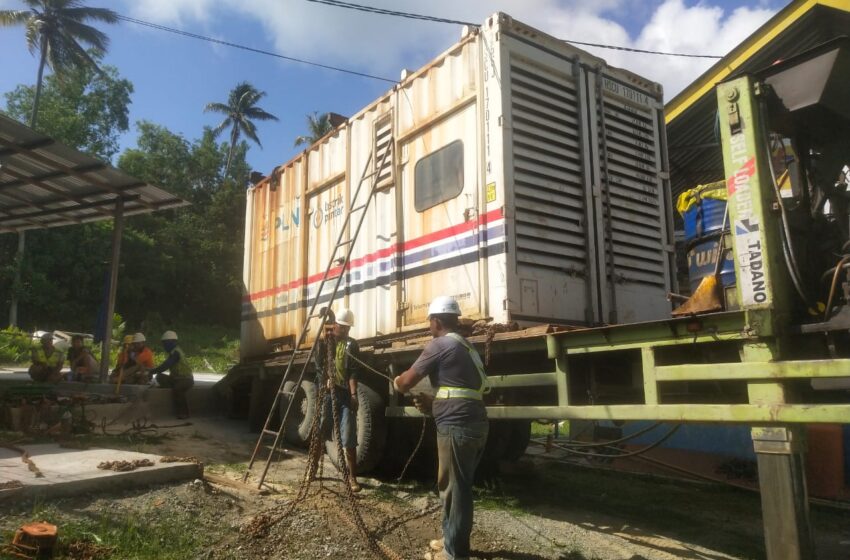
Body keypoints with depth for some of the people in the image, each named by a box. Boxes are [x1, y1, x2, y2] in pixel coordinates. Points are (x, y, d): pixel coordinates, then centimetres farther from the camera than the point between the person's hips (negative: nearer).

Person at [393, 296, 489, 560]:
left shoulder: (439, 345, -7)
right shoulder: (466, 347, 20)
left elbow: (406, 382, -4)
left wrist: (397, 382, 18)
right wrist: (433, 403, 21)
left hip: (457, 426, -9)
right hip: (475, 424, 9)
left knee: (453, 488, 0)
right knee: (459, 486, 19)